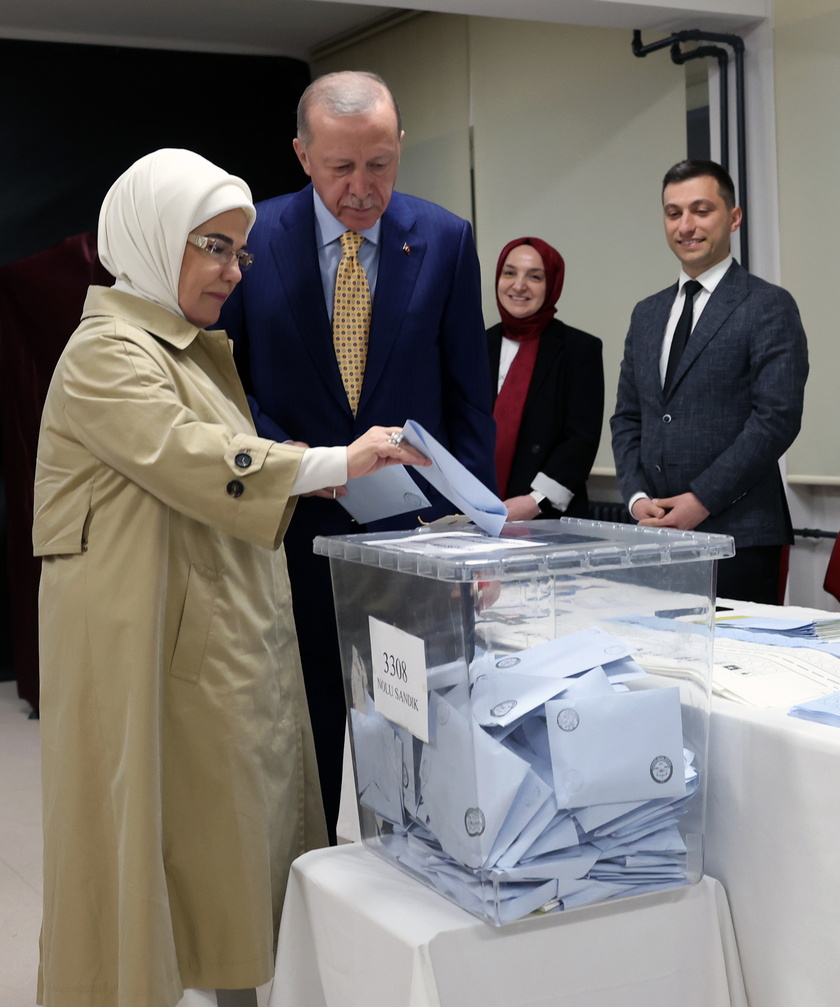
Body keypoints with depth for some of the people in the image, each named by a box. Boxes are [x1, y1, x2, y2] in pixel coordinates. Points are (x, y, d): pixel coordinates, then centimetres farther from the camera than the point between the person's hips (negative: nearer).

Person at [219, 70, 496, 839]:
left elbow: (469, 397, 2)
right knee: (303, 745, 11)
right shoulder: (252, 238, -3)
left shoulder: (446, 241, 0)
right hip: (296, 531, 0)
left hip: (415, 529, 1)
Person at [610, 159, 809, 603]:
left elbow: (777, 417, -11)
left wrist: (702, 499, -13)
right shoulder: (647, 313, 17)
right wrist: (637, 496, 0)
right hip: (656, 533, 5)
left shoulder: (769, 307, -2)